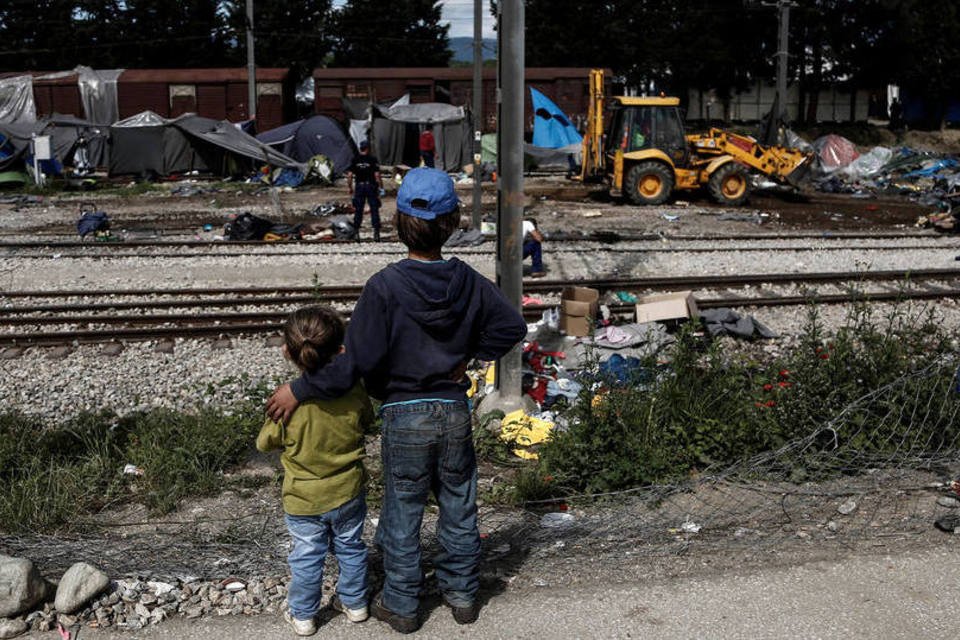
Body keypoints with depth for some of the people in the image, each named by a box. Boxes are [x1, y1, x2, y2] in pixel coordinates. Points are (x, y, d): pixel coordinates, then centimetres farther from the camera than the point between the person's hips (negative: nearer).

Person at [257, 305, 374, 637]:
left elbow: (265, 442, -8)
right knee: (351, 548, 22)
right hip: (348, 494, 2)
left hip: (303, 501, -2)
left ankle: (303, 615, 30)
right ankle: (354, 603, 38)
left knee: (307, 557, 15)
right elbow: (366, 420, 4)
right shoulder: (354, 392, -19)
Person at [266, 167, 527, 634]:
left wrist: (299, 390, -13)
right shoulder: (468, 282, -6)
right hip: (455, 413, 4)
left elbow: (357, 361, -22)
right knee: (459, 508, 19)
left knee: (402, 516, 13)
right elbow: (512, 326, 3)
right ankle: (462, 595, 34)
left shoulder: (385, 287, -20)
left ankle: (401, 605, 28)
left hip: (404, 417, -3)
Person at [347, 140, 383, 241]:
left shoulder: (355, 160, 1)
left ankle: (356, 233, 8)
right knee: (374, 210, 3)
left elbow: (349, 175, -1)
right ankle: (376, 233, 0)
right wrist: (381, 187, -1)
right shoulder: (373, 160, -7)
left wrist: (349, 187, 10)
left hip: (359, 186, 2)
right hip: (371, 186, -2)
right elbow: (377, 175, -11)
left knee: (358, 210, 8)